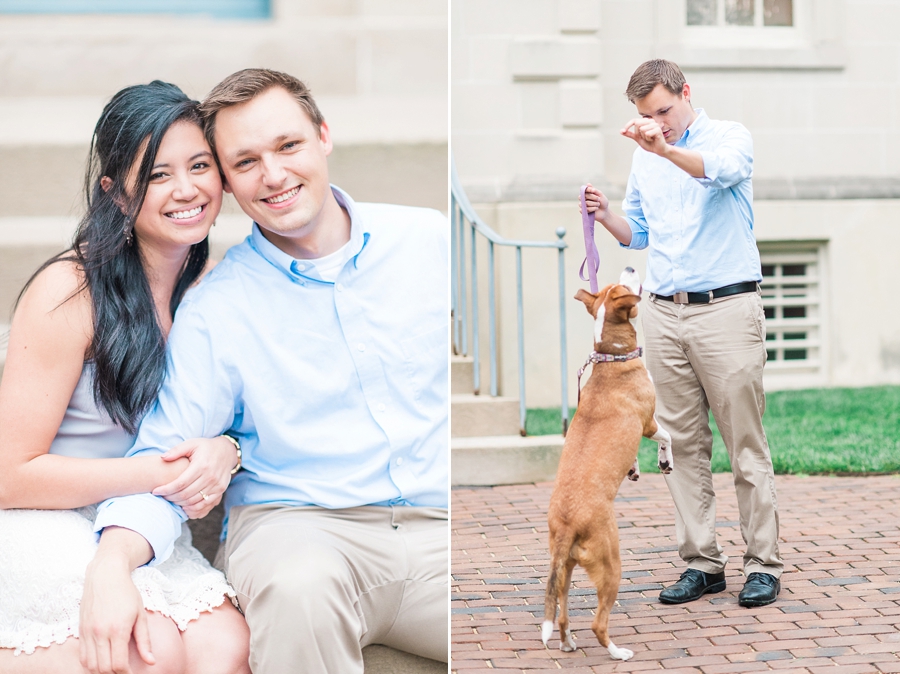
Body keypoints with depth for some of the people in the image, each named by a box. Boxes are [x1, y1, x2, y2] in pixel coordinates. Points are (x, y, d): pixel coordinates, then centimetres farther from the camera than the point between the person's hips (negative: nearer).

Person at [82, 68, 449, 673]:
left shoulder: (429, 238, 8)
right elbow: (164, 464, -3)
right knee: (298, 585, -39)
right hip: (298, 524, -1)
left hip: (441, 522, 2)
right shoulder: (212, 311, 1)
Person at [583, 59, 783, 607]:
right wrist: (605, 217, 1)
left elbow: (723, 170, -27)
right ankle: (702, 562, 12)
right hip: (664, 314, 5)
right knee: (685, 445, 6)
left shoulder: (731, 136, -2)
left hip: (727, 309, -5)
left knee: (747, 445, -3)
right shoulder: (644, 157, 15)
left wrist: (665, 147, -44)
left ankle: (765, 564, 4)